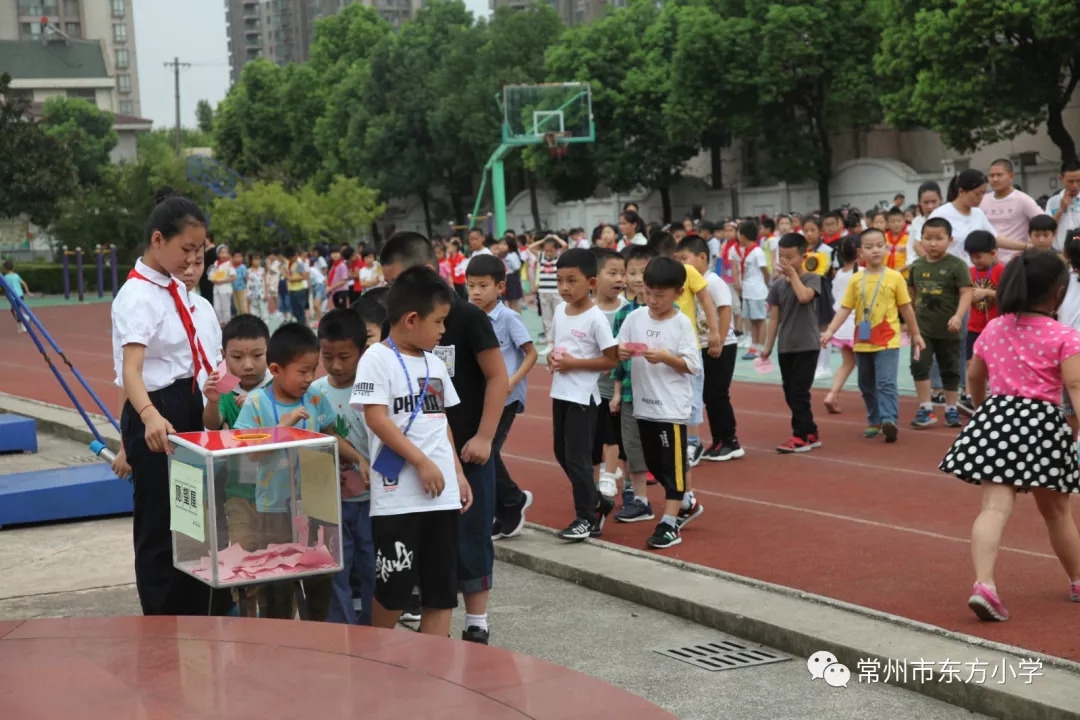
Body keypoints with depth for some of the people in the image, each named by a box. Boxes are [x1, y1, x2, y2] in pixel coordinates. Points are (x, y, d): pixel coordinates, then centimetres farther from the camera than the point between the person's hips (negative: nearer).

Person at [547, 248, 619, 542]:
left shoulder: (596, 318, -15)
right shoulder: (559, 312, 6)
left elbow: (611, 360, -16)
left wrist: (574, 363, -19)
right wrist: (551, 358, -2)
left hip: (583, 396, -8)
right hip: (560, 393, 8)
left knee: (577, 458, -4)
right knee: (562, 453, 15)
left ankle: (587, 519, 9)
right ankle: (591, 505, 31)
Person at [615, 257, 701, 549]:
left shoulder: (682, 323, -9)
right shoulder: (635, 317, 3)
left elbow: (693, 365, -10)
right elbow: (618, 349, 7)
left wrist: (665, 357, -23)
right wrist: (620, 352, -15)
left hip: (671, 406, -6)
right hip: (644, 404, 6)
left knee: (672, 465, -2)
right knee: (655, 464, 17)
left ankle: (669, 524, 0)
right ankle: (685, 502, 36)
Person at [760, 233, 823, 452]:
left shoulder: (812, 279, -5)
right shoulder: (777, 284, 6)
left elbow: (804, 296, -27)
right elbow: (774, 317, 9)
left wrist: (792, 274, -16)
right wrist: (768, 345, 7)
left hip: (807, 345, -5)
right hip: (785, 347, 5)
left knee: (799, 391, -8)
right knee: (790, 393, 9)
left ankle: (801, 436, 0)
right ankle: (811, 434, 20)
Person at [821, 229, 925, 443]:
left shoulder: (894, 277, -3)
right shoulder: (856, 280, 2)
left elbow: (905, 308, 6)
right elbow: (845, 308, 0)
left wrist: (915, 334, 12)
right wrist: (830, 331, -11)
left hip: (887, 341, -4)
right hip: (862, 342, 4)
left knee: (886, 383, -14)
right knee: (867, 385, 13)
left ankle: (889, 420, -19)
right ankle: (875, 421, 26)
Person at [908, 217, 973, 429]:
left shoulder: (957, 265, -10)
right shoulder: (917, 265, 3)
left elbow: (966, 292, -15)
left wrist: (958, 316, -28)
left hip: (948, 329, -2)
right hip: (922, 326, 3)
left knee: (950, 370, 10)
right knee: (919, 365, -11)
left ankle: (951, 409, 23)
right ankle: (925, 408, -5)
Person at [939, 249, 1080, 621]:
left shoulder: (993, 329, 10)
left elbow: (975, 376, 20)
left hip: (996, 417, 3)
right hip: (1042, 422, -2)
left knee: (995, 507, -9)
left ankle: (983, 582, -29)